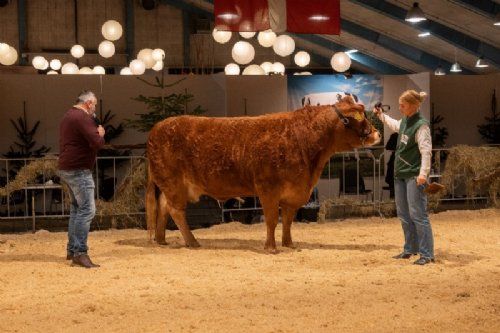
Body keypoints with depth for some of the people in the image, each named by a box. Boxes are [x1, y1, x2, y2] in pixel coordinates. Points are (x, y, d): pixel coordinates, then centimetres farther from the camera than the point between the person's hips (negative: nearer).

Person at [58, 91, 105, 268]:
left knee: (77, 208, 18)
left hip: (67, 169, 11)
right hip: (79, 170, -11)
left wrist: (95, 134, 10)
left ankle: (72, 249, 21)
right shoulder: (82, 117, -15)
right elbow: (97, 143, -22)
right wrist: (101, 135, -1)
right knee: (87, 210, -12)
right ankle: (80, 253, -17)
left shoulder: (68, 116, 17)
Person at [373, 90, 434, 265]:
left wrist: (423, 173, -32)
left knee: (418, 215, -10)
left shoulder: (421, 125, -16)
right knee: (403, 215, 15)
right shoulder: (404, 121, 10)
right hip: (400, 174, 9)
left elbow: (426, 151, -24)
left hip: (414, 176, -9)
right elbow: (395, 125, 35)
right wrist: (381, 115, 37)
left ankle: (427, 254, -6)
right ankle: (410, 249, 26)